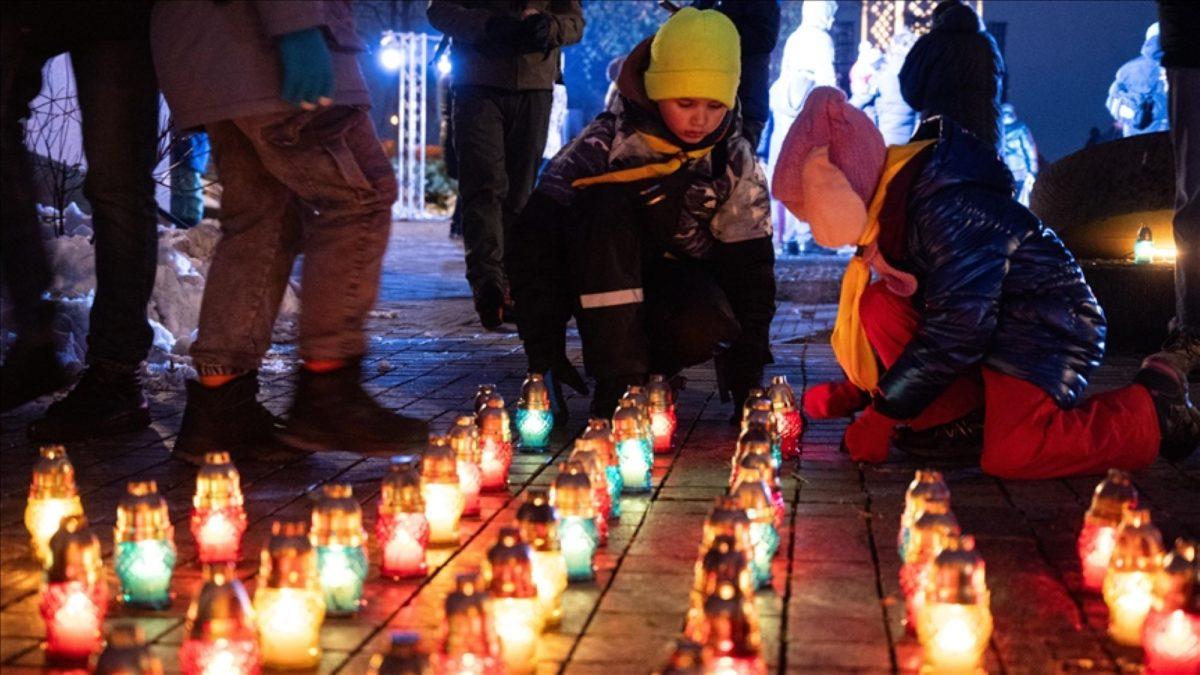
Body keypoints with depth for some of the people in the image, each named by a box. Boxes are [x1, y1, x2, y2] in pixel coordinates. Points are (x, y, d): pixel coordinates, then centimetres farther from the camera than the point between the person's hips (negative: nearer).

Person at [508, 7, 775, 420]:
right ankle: (616, 380, -32)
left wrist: (747, 369, -13)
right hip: (601, 285, -1)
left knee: (706, 328, -36)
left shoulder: (735, 163, -7)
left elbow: (750, 266, -2)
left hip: (677, 283, 1)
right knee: (606, 204, -33)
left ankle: (647, 363, 1)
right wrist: (544, 352, -28)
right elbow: (535, 239, -21)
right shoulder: (607, 141, -16)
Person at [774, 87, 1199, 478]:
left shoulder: (947, 210, -28)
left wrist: (881, 415, -21)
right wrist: (857, 388, 8)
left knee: (1009, 454, -29)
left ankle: (1152, 409, -5)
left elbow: (956, 332, -28)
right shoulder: (891, 199, 3)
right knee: (876, 305, -8)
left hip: (1049, 329, -9)